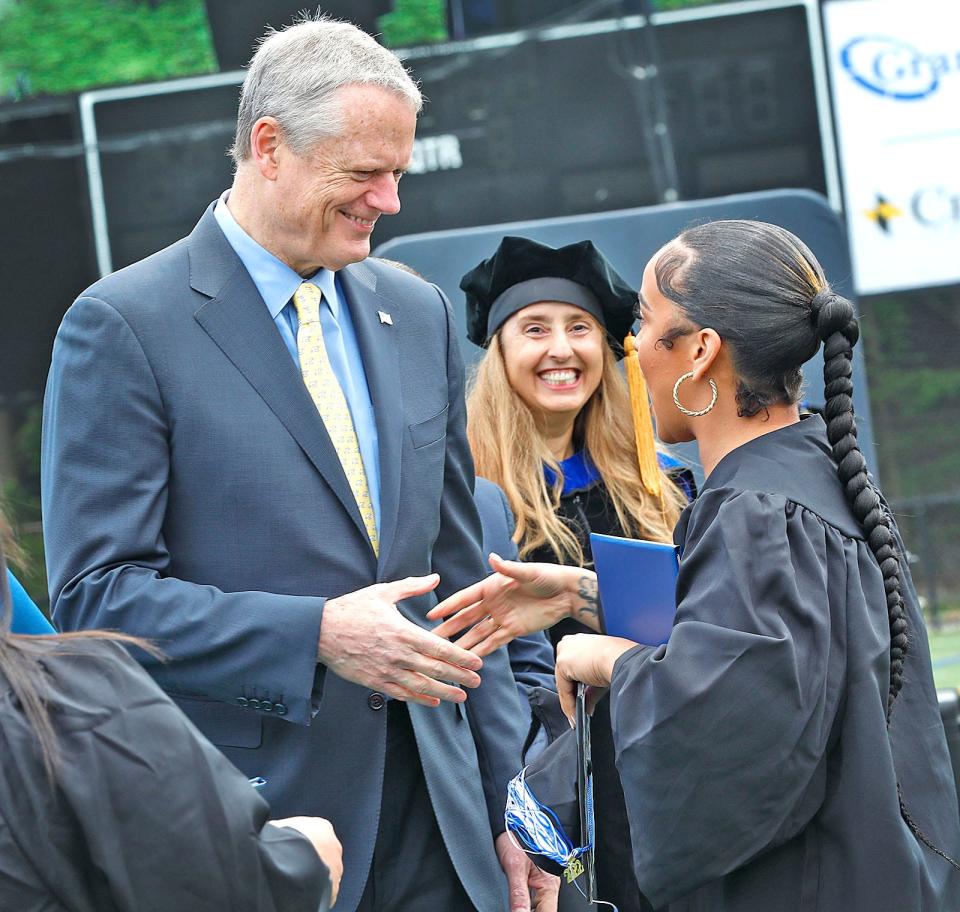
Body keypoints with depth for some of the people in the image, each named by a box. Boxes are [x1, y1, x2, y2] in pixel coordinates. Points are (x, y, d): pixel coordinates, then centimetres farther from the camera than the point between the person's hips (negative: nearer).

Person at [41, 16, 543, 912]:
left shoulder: (418, 314, 12)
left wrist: (501, 805, 12)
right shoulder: (122, 326, -8)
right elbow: (96, 593, -13)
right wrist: (317, 635, -22)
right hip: (247, 821, -5)